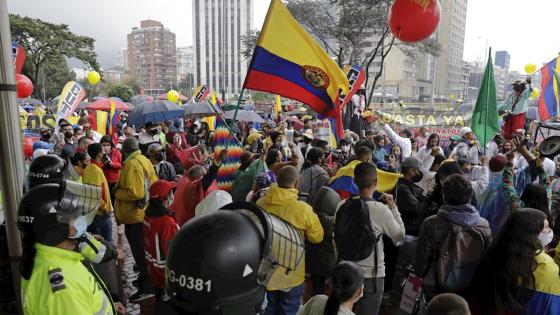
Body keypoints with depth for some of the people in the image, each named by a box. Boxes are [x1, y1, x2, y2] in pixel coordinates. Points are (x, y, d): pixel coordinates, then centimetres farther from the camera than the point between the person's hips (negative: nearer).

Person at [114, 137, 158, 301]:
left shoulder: (131, 164, -19)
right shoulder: (145, 160, 7)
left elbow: (134, 193, -26)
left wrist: (117, 192, -12)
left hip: (134, 215, -9)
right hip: (145, 213, 9)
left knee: (139, 251, 0)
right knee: (143, 250, 20)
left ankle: (147, 287, 8)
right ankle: (145, 278, 34)